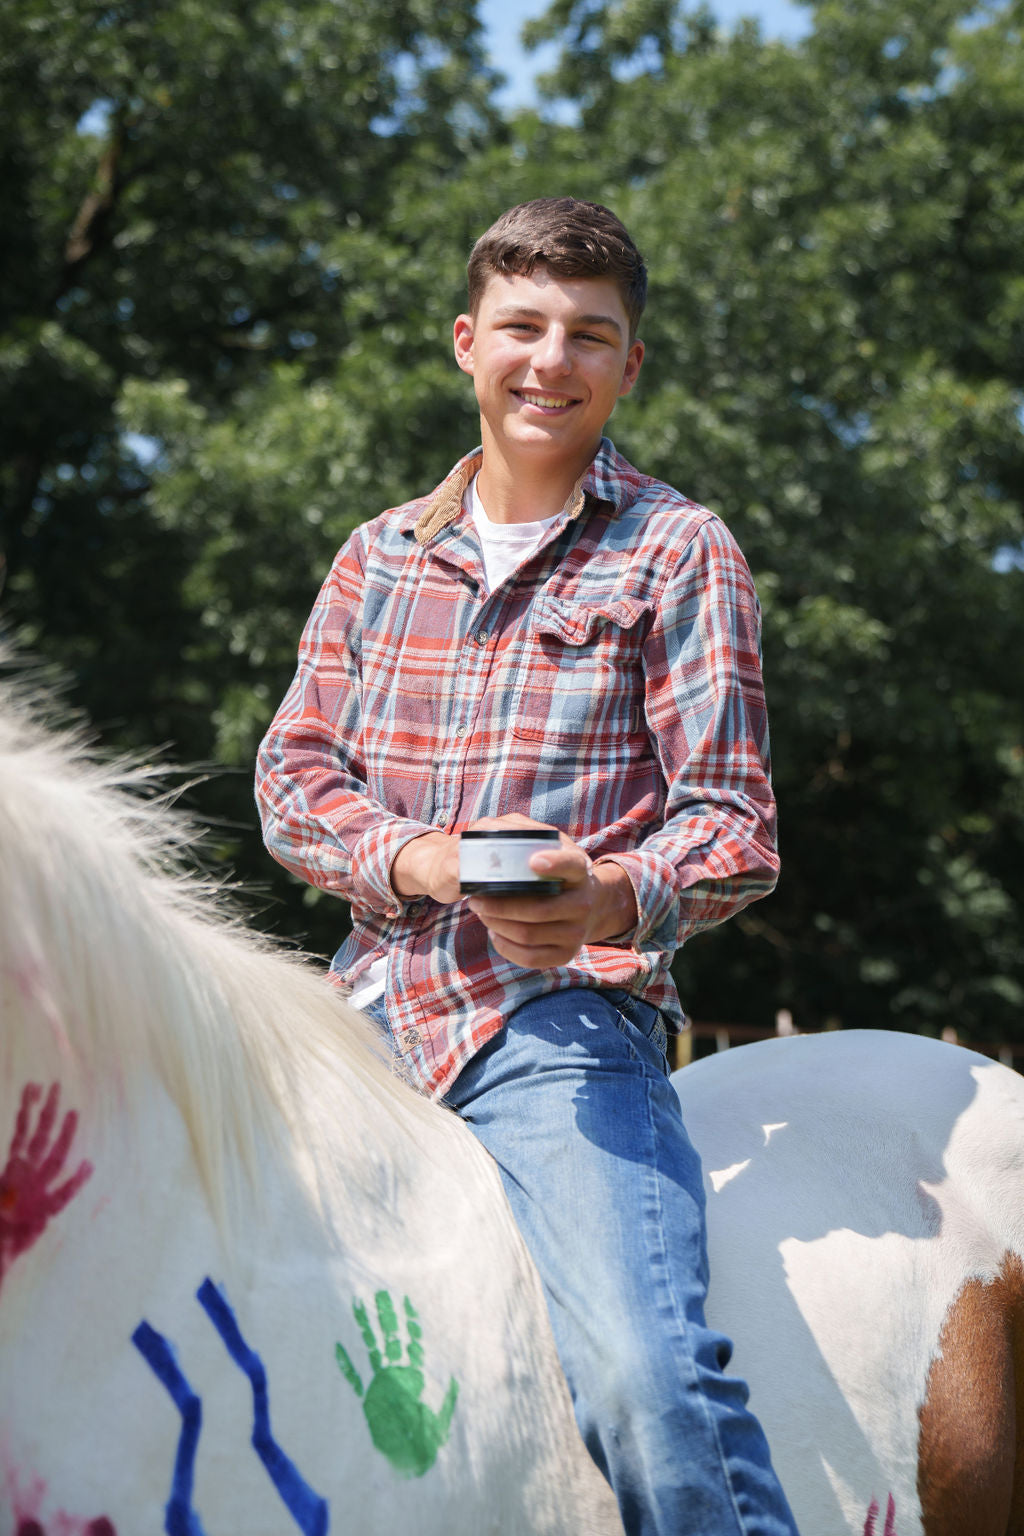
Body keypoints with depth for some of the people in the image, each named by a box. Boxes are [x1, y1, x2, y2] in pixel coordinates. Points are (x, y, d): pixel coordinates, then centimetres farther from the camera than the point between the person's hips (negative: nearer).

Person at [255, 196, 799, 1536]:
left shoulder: (681, 553, 5)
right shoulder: (379, 557, 17)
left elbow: (731, 819, -1)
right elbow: (293, 774, 12)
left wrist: (613, 899, -23)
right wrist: (418, 858, -10)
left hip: (564, 1022, -5)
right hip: (379, 1010, 5)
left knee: (646, 1379, -25)